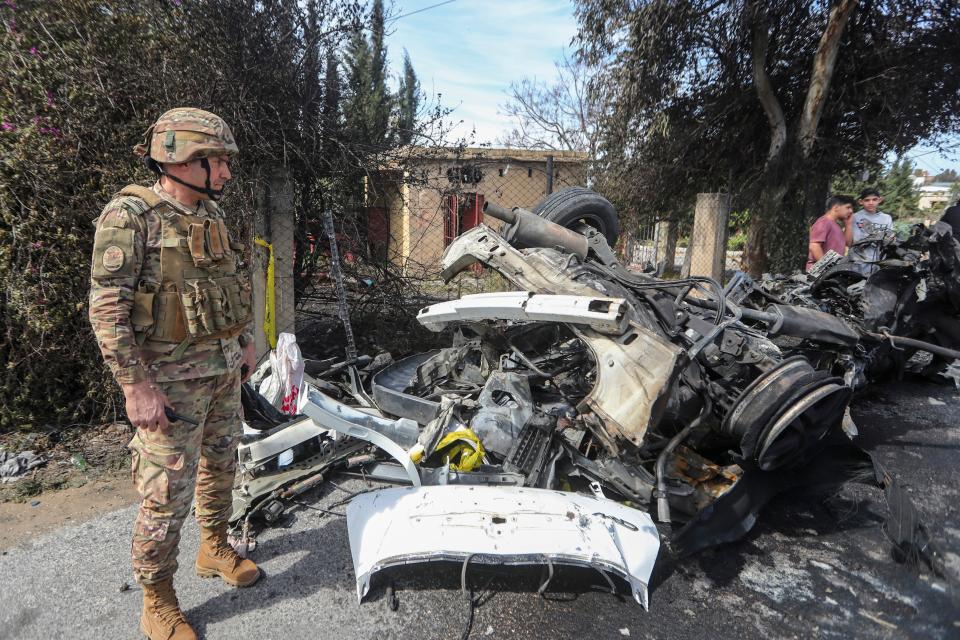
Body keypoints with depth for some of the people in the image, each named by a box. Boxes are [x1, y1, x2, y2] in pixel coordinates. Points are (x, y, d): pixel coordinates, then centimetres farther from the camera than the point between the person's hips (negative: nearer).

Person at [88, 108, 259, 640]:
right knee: (167, 493, 1)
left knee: (220, 466, 20)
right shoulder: (130, 215, -15)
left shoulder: (210, 215, 9)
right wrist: (136, 386, -21)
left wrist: (245, 341, 18)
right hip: (170, 378, -7)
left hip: (224, 370, 8)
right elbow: (106, 307, -18)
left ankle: (214, 549, 42)